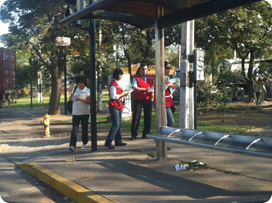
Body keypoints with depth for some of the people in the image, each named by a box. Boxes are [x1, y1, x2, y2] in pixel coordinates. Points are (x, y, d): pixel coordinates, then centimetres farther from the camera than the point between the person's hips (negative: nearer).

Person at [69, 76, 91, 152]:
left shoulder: (88, 91, -2)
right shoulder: (75, 89, 10)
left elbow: (90, 102, -10)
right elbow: (70, 98, 16)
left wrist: (82, 99, -24)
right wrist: (72, 98, -7)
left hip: (85, 113, -2)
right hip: (75, 112, 2)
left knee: (84, 128, 8)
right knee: (75, 128, -7)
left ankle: (85, 143, 26)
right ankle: (72, 145, -13)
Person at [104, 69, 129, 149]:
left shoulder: (118, 83, 16)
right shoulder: (113, 84, -14)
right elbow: (113, 96, -19)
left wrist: (123, 94, 7)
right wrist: (123, 94, -12)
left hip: (119, 106, 10)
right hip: (114, 106, -10)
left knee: (119, 125, 12)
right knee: (116, 125, -14)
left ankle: (118, 141, 19)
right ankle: (108, 142, -13)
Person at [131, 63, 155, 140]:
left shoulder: (151, 78, 13)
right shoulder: (136, 78, 3)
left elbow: (153, 88, 8)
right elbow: (135, 88, -10)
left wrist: (151, 91, -16)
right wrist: (146, 89, -14)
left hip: (148, 100, 3)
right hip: (138, 100, -3)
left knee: (148, 117, 4)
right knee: (136, 117, -3)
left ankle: (145, 134, 14)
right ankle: (133, 134, 4)